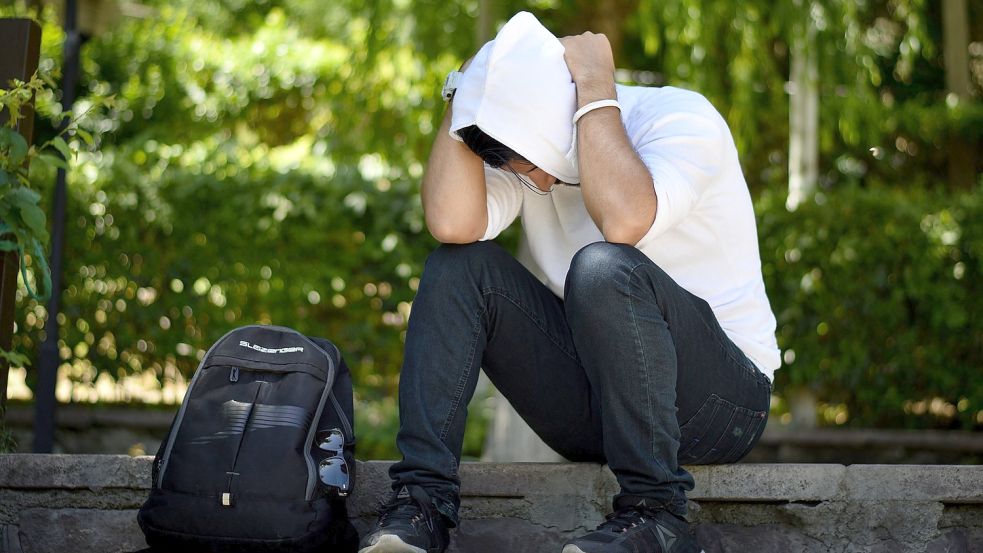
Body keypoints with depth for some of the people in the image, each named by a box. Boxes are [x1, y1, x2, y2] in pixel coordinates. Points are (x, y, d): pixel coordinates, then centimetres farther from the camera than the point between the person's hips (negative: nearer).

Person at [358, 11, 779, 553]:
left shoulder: (680, 119, -15)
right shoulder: (522, 143, 0)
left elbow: (623, 220, -37)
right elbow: (452, 223, -20)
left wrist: (595, 90, -26)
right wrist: (467, 92, -17)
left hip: (719, 395, -5)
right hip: (590, 405, 5)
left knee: (603, 269, -33)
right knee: (458, 266, -12)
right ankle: (422, 499, -19)